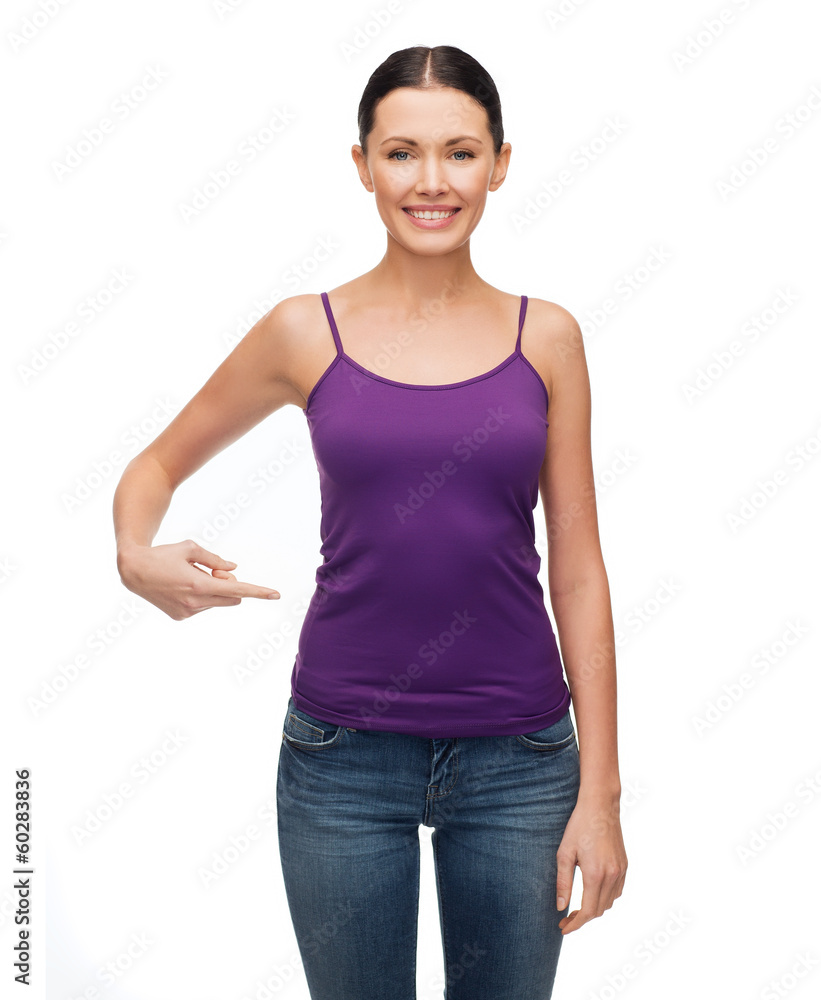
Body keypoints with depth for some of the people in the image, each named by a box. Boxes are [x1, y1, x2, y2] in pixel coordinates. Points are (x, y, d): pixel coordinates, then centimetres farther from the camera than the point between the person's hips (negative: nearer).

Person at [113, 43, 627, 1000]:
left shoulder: (546, 336, 0)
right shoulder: (305, 332, -3)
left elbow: (577, 570, 0)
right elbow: (158, 463, 10)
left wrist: (599, 791, -1)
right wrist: (137, 554, -13)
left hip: (517, 757, 1)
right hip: (344, 751, 0)